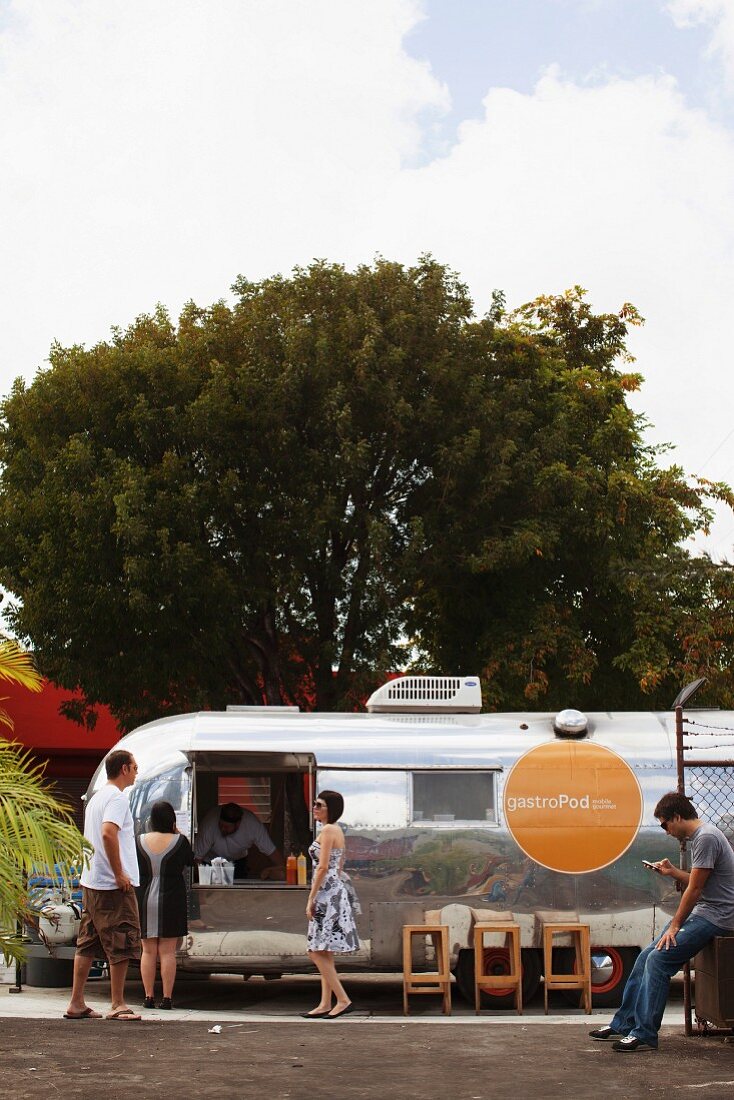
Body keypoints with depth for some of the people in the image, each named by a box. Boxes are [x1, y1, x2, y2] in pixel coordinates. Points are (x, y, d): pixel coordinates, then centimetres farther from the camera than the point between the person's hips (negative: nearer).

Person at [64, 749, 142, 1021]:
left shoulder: (96, 797, 18)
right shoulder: (117, 797, -12)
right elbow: (108, 833, -26)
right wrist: (120, 874, -21)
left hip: (91, 882, 9)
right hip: (114, 886, -9)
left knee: (87, 944, 10)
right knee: (122, 945, -3)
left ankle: (76, 1003, 12)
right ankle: (118, 1005, 0)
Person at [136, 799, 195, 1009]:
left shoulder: (140, 841, -2)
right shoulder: (179, 841, -9)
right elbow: (190, 861, 8)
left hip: (145, 900, 2)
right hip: (171, 900, -2)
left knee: (148, 951, 8)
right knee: (167, 952, 1)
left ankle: (149, 997, 7)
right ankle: (167, 998, -1)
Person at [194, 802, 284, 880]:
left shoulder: (253, 824, -32)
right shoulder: (209, 825, -38)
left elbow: (272, 852, -25)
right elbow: (197, 856, -30)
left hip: (238, 860, 2)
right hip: (211, 861, -2)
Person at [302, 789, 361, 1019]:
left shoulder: (327, 830, -13)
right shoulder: (337, 831, 16)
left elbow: (323, 867, -18)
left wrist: (311, 898, -16)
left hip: (327, 892, -10)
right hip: (337, 890, 10)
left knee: (317, 951, -7)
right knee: (324, 953, 11)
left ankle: (343, 1000, -9)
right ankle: (325, 1004, 11)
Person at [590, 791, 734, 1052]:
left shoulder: (706, 838, -18)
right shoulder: (696, 837, 15)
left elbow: (695, 889, -18)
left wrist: (675, 926, -12)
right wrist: (673, 872, 14)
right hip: (700, 913, 10)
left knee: (659, 959, -20)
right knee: (646, 957, 5)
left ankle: (645, 1034, -16)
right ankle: (624, 1024, 12)